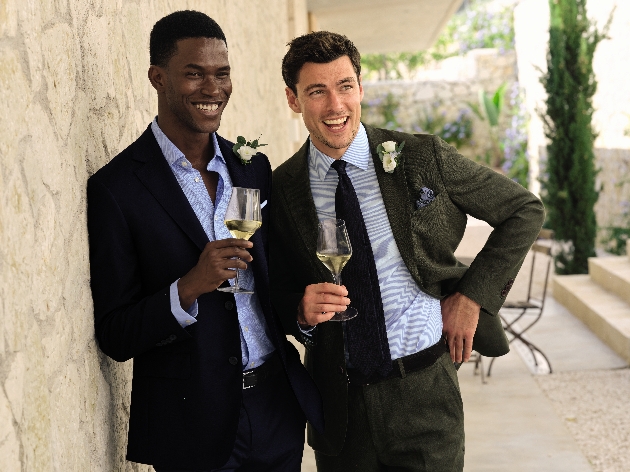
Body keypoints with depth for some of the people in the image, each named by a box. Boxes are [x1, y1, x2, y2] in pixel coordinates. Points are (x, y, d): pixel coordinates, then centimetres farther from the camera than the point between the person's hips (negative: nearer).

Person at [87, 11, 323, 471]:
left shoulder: (254, 167, 5)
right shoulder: (116, 187, -11)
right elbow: (114, 337, -11)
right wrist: (188, 287, -25)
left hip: (278, 407, 5)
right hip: (193, 424, -5)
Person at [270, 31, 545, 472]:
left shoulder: (423, 157, -6)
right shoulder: (281, 189, -1)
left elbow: (524, 210, 3)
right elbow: (279, 291, 9)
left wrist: (473, 295, -4)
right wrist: (301, 310, -14)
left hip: (425, 394, -1)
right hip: (339, 404, 1)